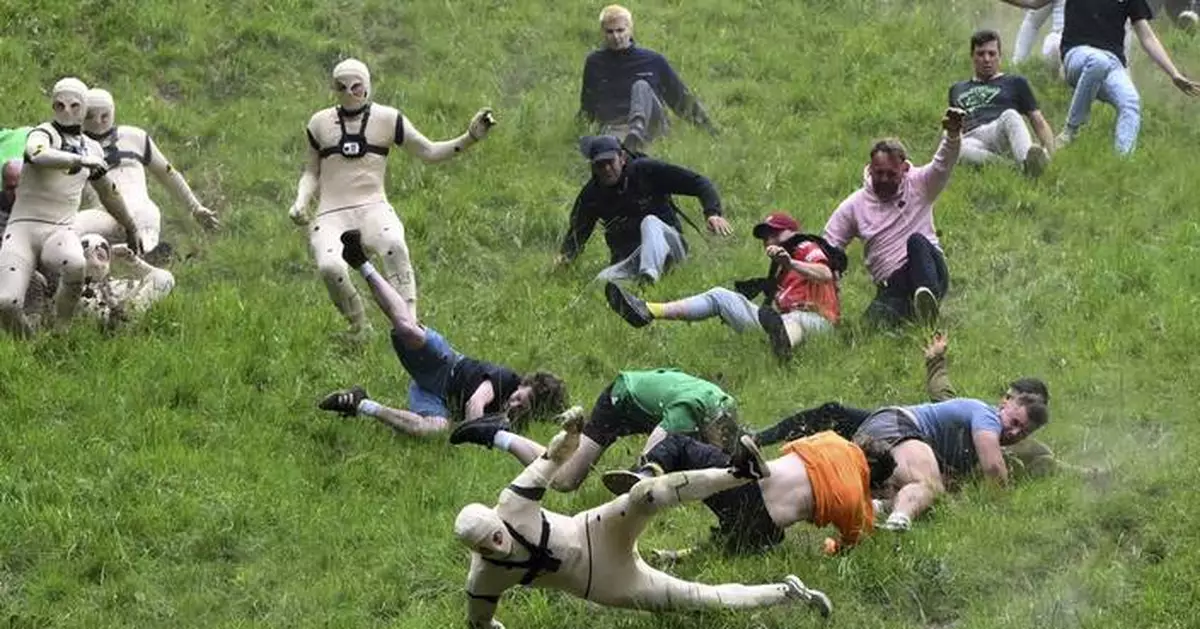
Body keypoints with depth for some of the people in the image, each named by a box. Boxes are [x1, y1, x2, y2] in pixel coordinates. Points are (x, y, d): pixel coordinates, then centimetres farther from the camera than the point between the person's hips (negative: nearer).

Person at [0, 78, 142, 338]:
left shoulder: (91, 148, 16)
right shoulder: (44, 134, -2)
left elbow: (108, 193, 33)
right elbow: (39, 154, -29)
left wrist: (130, 228, 44)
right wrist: (80, 161, -31)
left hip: (59, 231, 3)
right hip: (23, 228, -3)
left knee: (75, 266, -35)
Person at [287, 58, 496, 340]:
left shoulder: (388, 119, 11)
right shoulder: (320, 124, 15)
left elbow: (429, 152, 15)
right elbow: (311, 172, 24)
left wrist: (470, 138, 4)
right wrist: (300, 202, 5)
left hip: (373, 208, -1)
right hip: (330, 215, 1)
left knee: (394, 244, -38)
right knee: (330, 267, -33)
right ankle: (358, 325, -6)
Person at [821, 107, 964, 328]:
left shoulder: (919, 184, 8)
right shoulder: (853, 206, 12)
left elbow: (943, 163, -11)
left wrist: (953, 133, -33)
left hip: (930, 272, -1)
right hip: (892, 287, 1)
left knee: (916, 241, -37)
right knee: (877, 319, -35)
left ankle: (926, 300, -57)